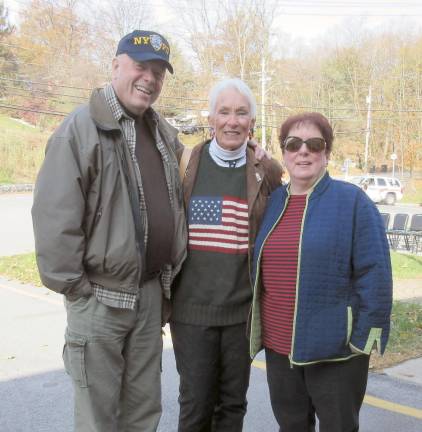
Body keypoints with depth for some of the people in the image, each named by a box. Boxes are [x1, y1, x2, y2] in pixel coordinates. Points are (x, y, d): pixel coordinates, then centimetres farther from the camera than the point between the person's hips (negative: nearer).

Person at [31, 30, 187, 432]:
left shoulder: (164, 133, 10)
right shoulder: (81, 128, -13)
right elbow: (54, 217, -17)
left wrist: (168, 272, 11)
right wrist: (73, 286, -15)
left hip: (151, 291, 6)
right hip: (100, 295, -6)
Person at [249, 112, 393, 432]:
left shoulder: (352, 201, -8)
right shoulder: (273, 202, 8)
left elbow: (374, 272, -12)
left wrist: (364, 336, -14)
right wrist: (259, 327, 13)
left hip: (334, 347, -5)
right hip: (278, 345, 5)